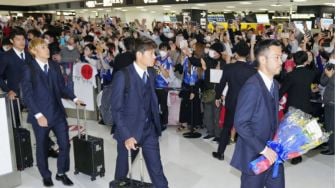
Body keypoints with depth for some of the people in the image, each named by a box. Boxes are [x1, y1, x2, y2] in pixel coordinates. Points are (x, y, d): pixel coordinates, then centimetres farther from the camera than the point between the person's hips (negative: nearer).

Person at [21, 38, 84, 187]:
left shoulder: (55, 66, 7)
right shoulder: (29, 69, -6)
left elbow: (61, 87, 8)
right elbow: (27, 95, -10)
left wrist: (74, 98, -8)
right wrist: (38, 114, -17)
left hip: (58, 112, 4)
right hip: (41, 115, -3)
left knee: (65, 144, 5)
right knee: (42, 147, 11)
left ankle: (61, 173, 27)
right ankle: (46, 176, 32)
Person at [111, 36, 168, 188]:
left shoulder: (151, 74, 5)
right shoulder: (123, 76, -15)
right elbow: (116, 109, -15)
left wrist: (156, 125, 5)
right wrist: (126, 135, -19)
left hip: (149, 130, 5)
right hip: (129, 131, -4)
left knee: (157, 171, 6)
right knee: (122, 171, 15)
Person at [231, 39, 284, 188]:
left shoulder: (275, 85, 7)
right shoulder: (252, 86, -20)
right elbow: (240, 124, -23)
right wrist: (262, 149, -20)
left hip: (272, 153, 8)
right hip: (255, 155, -7)